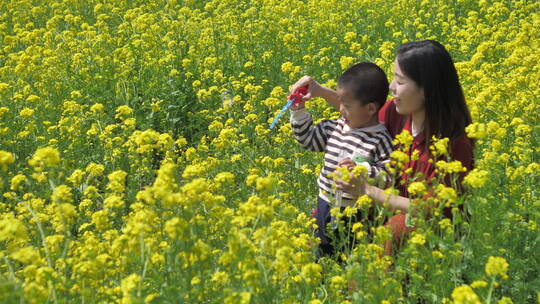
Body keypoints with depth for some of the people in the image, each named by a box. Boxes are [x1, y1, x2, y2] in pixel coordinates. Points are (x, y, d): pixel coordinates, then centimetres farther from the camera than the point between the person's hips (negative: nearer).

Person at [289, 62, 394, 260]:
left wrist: (362, 169, -31)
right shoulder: (335, 128, 3)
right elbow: (308, 139, 17)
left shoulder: (381, 140, -17)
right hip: (326, 208, 7)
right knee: (322, 257, 21)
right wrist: (298, 112, 7)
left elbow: (389, 178, -20)